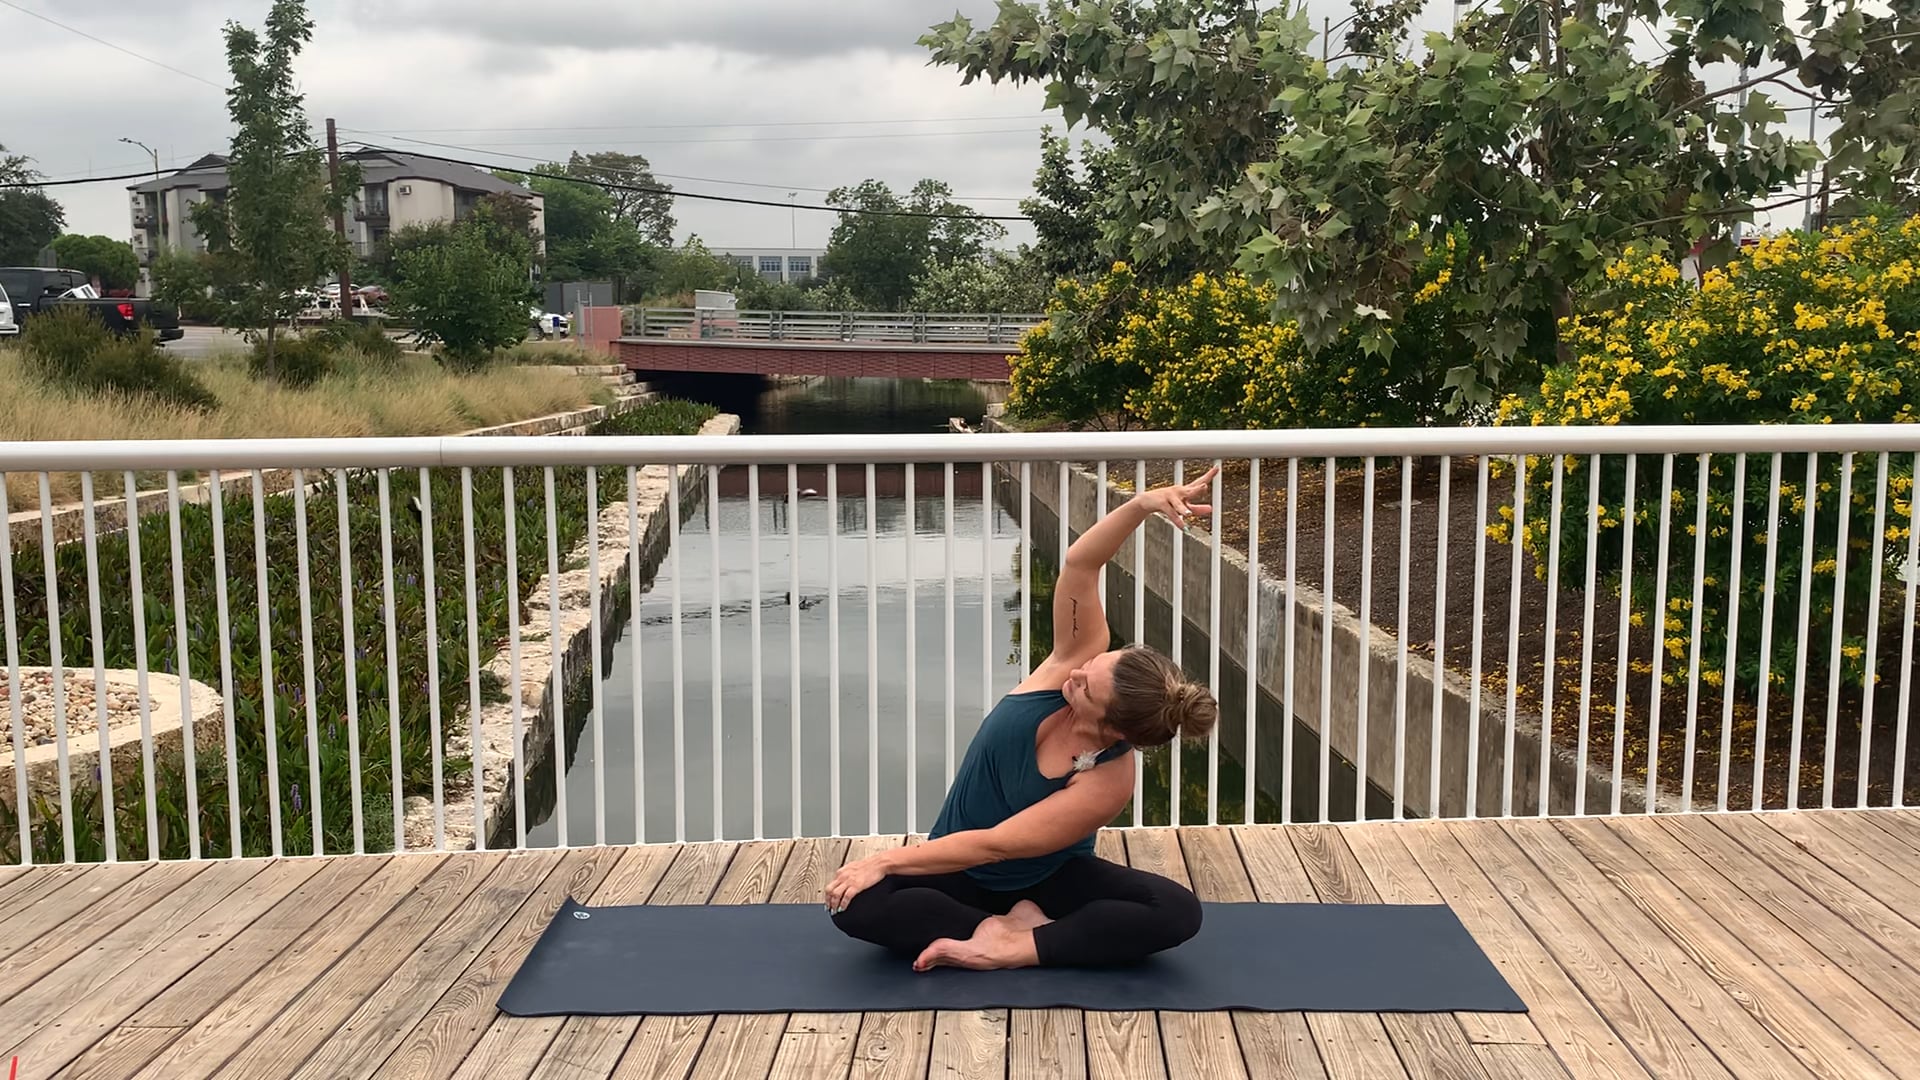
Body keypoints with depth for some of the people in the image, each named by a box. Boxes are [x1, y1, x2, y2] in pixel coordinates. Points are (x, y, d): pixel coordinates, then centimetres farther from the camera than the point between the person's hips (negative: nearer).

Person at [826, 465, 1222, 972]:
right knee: (856, 905, -26)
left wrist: (884, 861, -23)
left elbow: (991, 845, -26)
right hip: (962, 872, 3)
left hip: (1051, 876, -3)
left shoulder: (1106, 784, -29)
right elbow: (1078, 565, -33)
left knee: (1177, 911, -31)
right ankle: (1017, 925, -17)